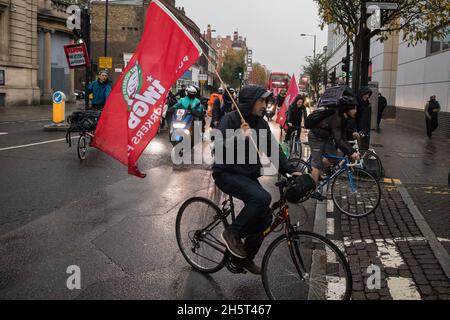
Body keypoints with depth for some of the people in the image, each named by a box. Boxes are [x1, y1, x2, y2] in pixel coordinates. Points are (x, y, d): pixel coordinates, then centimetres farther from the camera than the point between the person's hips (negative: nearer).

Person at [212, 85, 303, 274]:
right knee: (262, 198, -30)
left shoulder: (261, 123, 6)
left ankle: (245, 257, 22)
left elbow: (273, 149, 8)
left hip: (249, 175, 7)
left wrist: (289, 171, -2)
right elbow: (220, 149, -23)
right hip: (227, 173, -7)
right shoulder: (230, 119, -13)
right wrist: (240, 138, -36)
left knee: (264, 218, 2)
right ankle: (232, 233, -12)